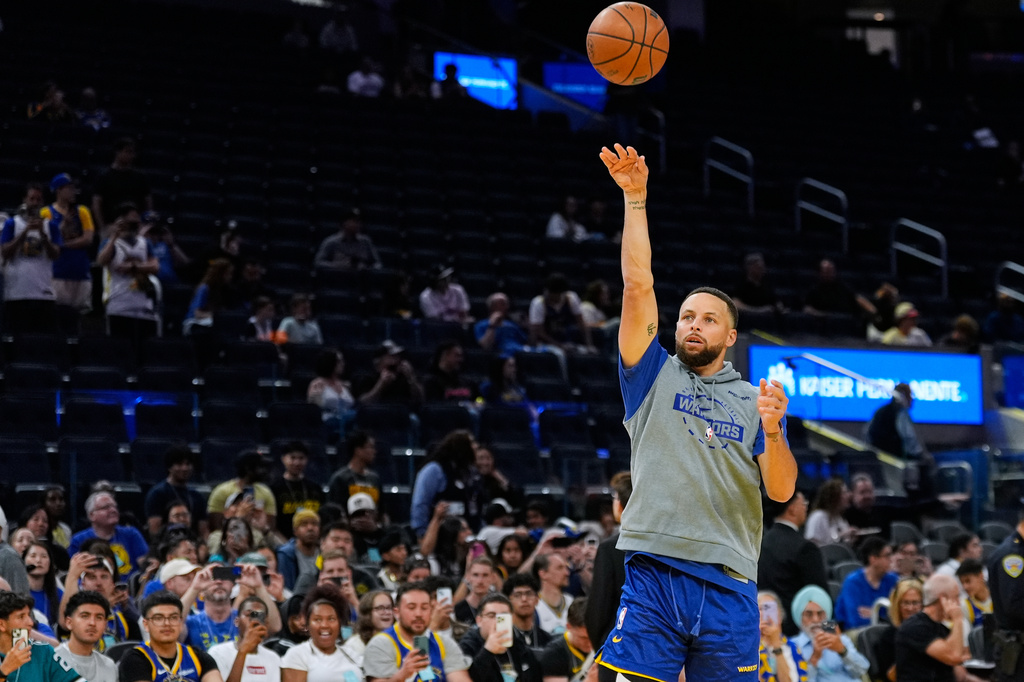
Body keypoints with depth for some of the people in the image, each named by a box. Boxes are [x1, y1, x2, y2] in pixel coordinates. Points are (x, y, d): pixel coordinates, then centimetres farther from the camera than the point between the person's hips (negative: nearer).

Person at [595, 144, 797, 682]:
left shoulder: (754, 401, 14)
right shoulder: (654, 378, 12)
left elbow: (782, 491, 4)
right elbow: (637, 285, 3)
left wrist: (772, 432, -15)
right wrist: (634, 199, -3)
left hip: (729, 586, 1)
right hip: (653, 574, -1)